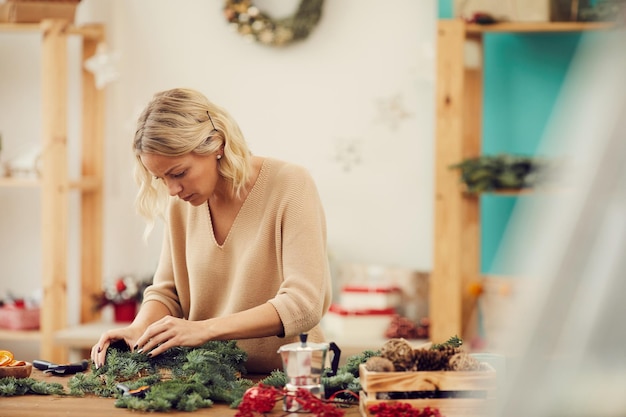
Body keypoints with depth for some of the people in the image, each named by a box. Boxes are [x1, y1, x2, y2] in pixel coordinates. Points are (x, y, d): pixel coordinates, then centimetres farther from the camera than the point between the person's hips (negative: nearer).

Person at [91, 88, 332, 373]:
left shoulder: (289, 186, -12)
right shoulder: (181, 202, 3)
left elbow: (304, 304, -19)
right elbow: (167, 292, 9)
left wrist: (205, 328, -29)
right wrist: (139, 329, -15)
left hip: (287, 377, -3)